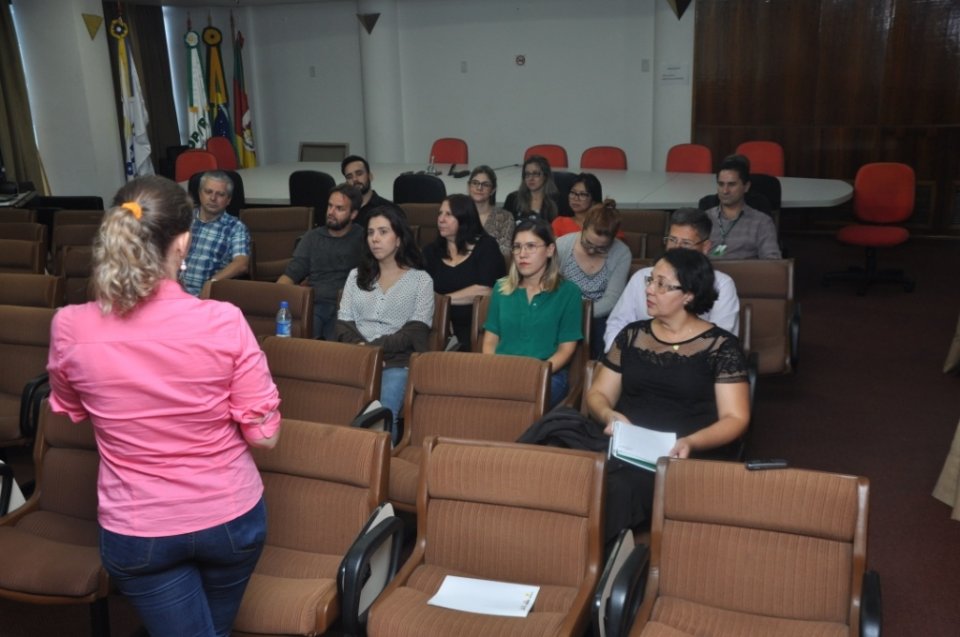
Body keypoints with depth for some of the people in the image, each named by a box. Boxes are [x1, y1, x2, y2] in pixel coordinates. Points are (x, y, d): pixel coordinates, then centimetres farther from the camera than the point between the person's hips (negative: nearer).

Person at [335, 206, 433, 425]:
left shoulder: (420, 279, 9)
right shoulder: (356, 275, 20)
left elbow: (416, 332, -2)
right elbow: (343, 324, 11)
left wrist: (372, 348, -13)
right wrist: (360, 348, -11)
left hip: (399, 361, -2)